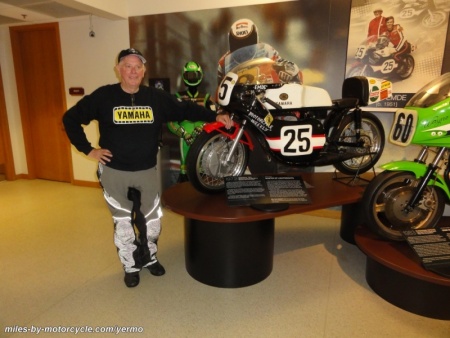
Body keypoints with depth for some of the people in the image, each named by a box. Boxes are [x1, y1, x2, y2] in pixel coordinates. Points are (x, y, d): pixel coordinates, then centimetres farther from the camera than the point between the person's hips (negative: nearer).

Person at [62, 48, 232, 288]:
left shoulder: (156, 97, -1)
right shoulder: (103, 96, -6)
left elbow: (185, 109, 4)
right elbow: (70, 118, 0)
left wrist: (214, 116, -6)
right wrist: (88, 150, -6)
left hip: (147, 171, 2)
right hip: (114, 172, -2)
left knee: (152, 221, 15)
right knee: (123, 223, 12)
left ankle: (149, 258, 41)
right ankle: (131, 267, 33)